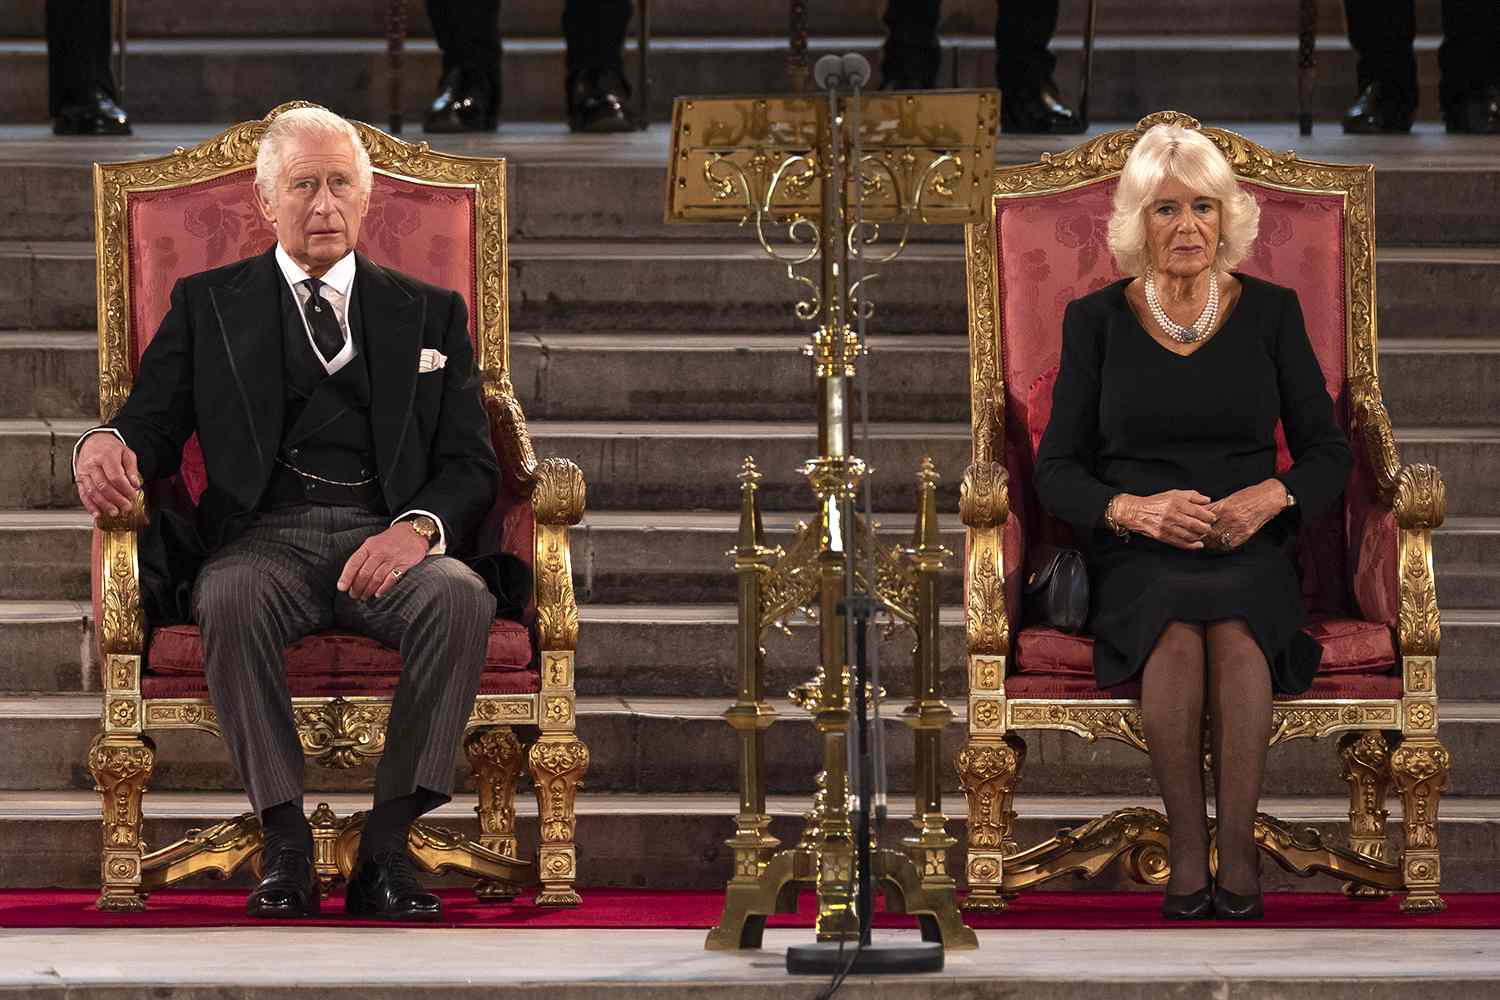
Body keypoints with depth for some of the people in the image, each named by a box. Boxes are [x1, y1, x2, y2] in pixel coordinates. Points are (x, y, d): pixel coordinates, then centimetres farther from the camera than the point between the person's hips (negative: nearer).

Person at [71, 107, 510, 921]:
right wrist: (104, 447, -16)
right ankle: (285, 846, -30)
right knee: (230, 600, -37)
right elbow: (152, 426, 10)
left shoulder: (429, 313, 19)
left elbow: (471, 464, 10)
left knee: (460, 598, -34)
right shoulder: (206, 304, 19)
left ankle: (387, 845, -30)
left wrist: (417, 528, -13)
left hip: (387, 539, 1)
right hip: (265, 537, -1)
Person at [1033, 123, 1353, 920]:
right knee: (1176, 630, -35)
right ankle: (1187, 851, -30)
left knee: (1234, 627, -35)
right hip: (1136, 557, 0)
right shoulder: (1097, 320, 7)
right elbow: (1057, 471, 4)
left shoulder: (1270, 312, 9)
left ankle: (1236, 846, -32)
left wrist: (1269, 497, -13)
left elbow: (1328, 453, 9)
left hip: (1249, 554, 0)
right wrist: (1136, 510, -16)